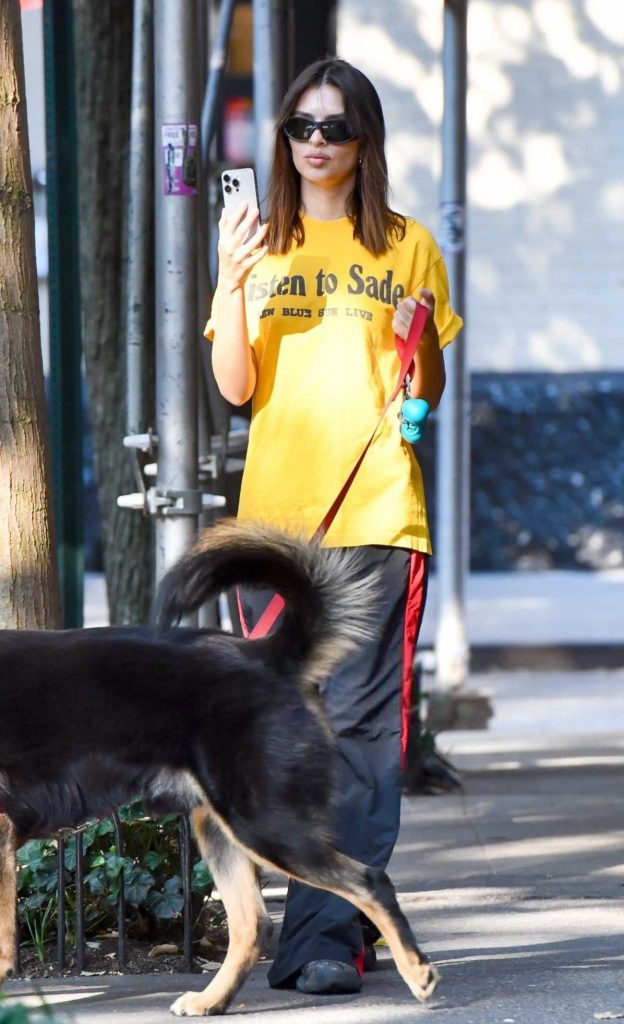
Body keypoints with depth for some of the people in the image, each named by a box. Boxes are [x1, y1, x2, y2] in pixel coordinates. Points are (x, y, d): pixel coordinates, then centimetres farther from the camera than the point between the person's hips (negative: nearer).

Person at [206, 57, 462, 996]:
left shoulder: (407, 247, 10)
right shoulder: (262, 247, 13)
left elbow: (430, 393, 12)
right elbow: (236, 390, 3)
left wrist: (420, 336, -8)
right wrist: (232, 284, -10)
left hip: (378, 513, -2)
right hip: (275, 511, 2)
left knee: (359, 723, -10)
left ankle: (327, 935, -13)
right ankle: (353, 908, 14)